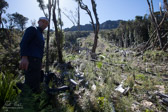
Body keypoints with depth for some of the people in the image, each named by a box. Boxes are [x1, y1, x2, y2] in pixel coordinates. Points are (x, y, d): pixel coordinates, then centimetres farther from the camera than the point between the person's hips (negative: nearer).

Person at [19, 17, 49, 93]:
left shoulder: (41, 36, 27)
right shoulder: (32, 29, 3)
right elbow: (23, 43, -12)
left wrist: (40, 64, 20)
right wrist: (24, 57, -27)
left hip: (37, 61, 9)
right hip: (30, 60, -9)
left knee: (36, 86, 9)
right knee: (30, 84, -14)